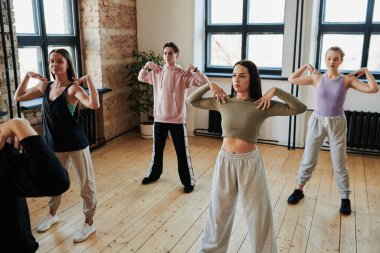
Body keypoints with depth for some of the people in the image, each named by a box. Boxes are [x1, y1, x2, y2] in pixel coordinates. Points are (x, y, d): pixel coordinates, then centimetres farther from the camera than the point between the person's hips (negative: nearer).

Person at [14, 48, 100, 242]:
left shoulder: (73, 88, -16)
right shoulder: (45, 86, 4)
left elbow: (94, 104, -33)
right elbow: (18, 97, 12)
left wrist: (88, 79, -31)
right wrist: (27, 75, 4)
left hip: (76, 143, -6)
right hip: (54, 144, 7)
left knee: (86, 183, 5)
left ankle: (89, 223, 22)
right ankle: (52, 215, 47)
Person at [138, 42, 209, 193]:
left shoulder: (184, 74, -9)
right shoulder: (157, 72, 2)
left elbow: (205, 82, -16)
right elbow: (141, 78, 17)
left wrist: (194, 69, -27)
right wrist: (146, 65, 0)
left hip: (177, 119, -3)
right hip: (159, 118, 4)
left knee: (182, 151, 5)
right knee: (157, 149, 19)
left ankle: (188, 181, 20)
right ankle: (154, 174, 41)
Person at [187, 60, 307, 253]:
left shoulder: (264, 106, -9)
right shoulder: (223, 102, 0)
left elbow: (300, 108, -14)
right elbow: (192, 101, 10)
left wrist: (275, 91, -19)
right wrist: (209, 85, -2)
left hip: (250, 162, -3)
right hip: (225, 161, 3)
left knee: (258, 214, 9)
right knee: (219, 211, 19)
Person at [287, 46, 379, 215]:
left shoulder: (347, 80, -7)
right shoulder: (317, 78, -4)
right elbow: (291, 79, -3)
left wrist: (365, 71, -7)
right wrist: (306, 66, -1)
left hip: (337, 124, -1)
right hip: (317, 121, 1)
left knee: (340, 163, 7)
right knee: (308, 159, 10)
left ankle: (345, 198, 23)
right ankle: (299, 190, 27)